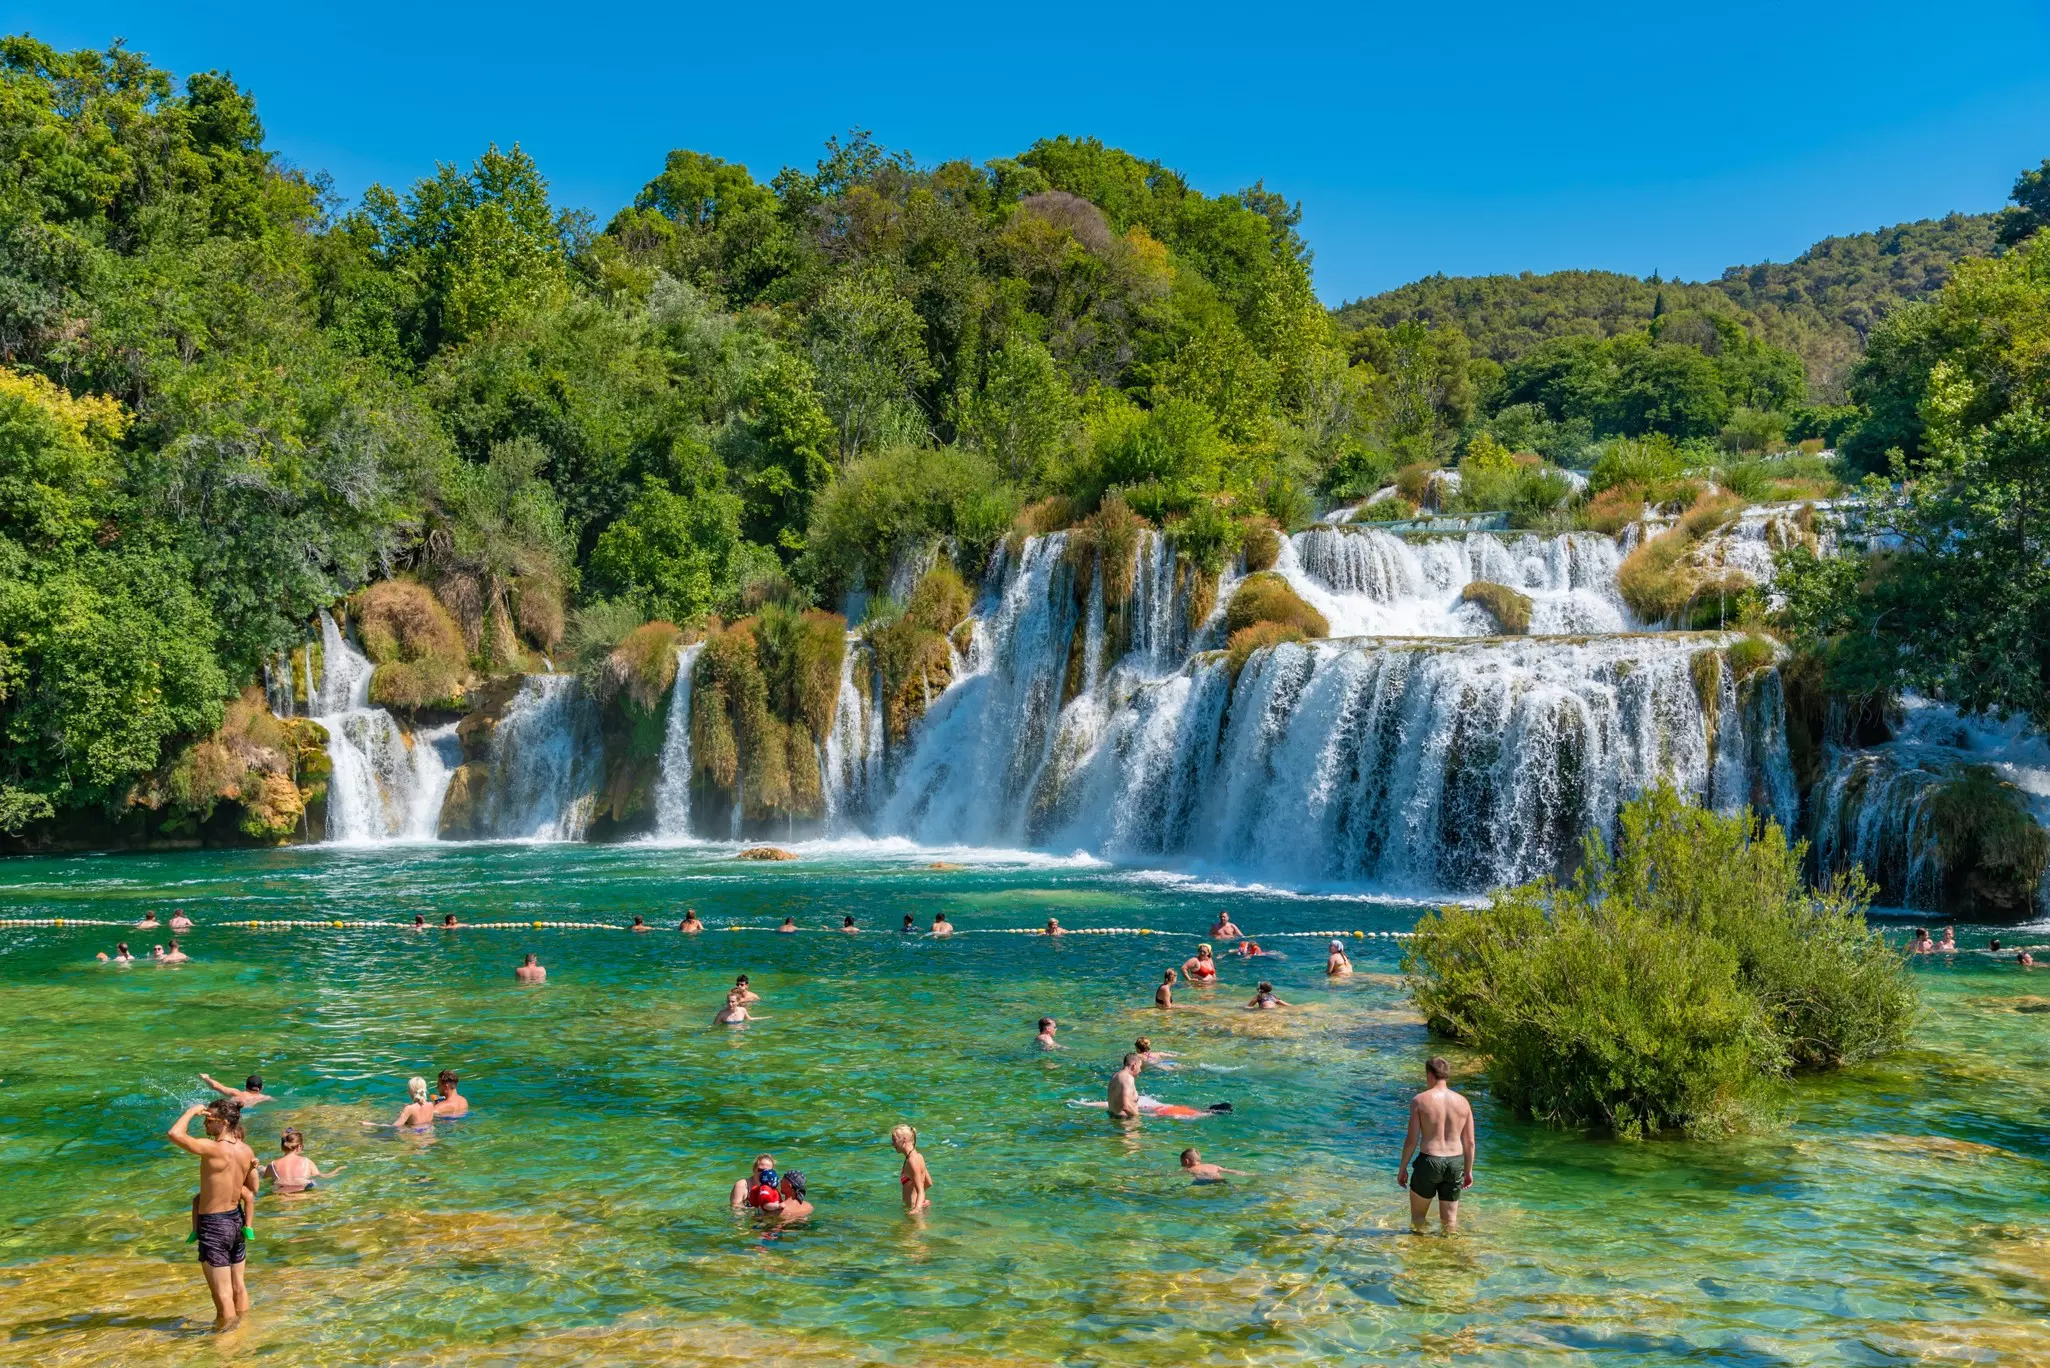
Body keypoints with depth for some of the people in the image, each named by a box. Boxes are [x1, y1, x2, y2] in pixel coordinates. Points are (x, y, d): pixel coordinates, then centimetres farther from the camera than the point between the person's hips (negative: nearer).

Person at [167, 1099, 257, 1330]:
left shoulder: (214, 1149, -22)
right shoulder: (247, 1151, 0)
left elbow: (174, 1134, -28)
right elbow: (253, 1189, 10)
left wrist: (191, 1111, -14)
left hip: (213, 1225, -7)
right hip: (236, 1220, 7)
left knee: (222, 1293, 4)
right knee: (238, 1286, 21)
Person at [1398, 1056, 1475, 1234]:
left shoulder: (1420, 1100, -9)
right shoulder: (1463, 1102, 2)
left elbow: (1412, 1140, -9)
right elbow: (1470, 1142, 5)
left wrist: (1402, 1167, 2)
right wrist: (1468, 1171, 16)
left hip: (1429, 1161, -3)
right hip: (1455, 1162, 3)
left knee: (1418, 1215, 16)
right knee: (1450, 1219, 15)